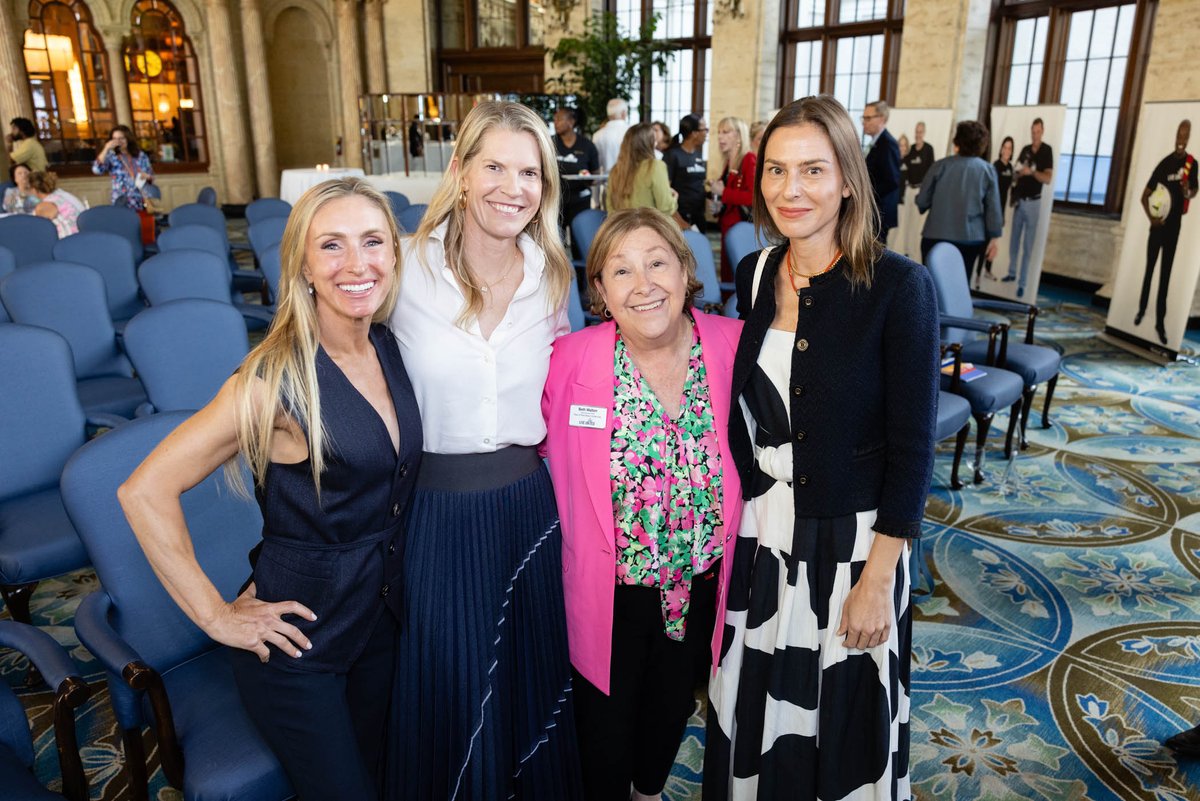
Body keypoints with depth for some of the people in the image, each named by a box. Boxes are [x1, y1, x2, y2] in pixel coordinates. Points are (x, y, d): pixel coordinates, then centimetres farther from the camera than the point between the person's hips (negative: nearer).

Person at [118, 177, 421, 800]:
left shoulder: (389, 350, -4)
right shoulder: (278, 379, -24)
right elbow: (145, 492, -21)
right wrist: (217, 617, -17)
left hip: (383, 612, 6)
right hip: (301, 632, -6)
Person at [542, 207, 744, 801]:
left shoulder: (732, 345, -14)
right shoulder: (570, 361, -20)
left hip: (701, 583, 3)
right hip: (608, 590, -3)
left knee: (672, 707, 28)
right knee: (606, 717, 18)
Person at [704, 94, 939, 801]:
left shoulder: (898, 286, -15)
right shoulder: (753, 277, -1)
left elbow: (912, 445, -14)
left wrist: (877, 579, -13)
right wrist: (734, 517, 7)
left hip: (853, 540, -4)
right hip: (759, 533, 4)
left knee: (842, 716, 17)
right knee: (756, 706, 21)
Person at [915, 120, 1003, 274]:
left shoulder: (941, 165, -4)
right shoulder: (987, 170, 0)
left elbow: (922, 200, 0)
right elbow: (993, 208, -2)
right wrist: (994, 237, 6)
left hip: (936, 236, -1)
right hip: (970, 239, 1)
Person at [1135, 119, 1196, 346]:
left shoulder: (1192, 163, -5)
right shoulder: (1164, 164, -9)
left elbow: (1195, 188, 10)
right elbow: (1144, 196, -5)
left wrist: (1189, 193, -15)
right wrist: (1151, 217, -19)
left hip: (1175, 225, 1)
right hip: (1158, 225, -1)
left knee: (1166, 274, 6)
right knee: (1149, 269, 8)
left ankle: (1160, 321, 11)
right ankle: (1141, 310, 27)